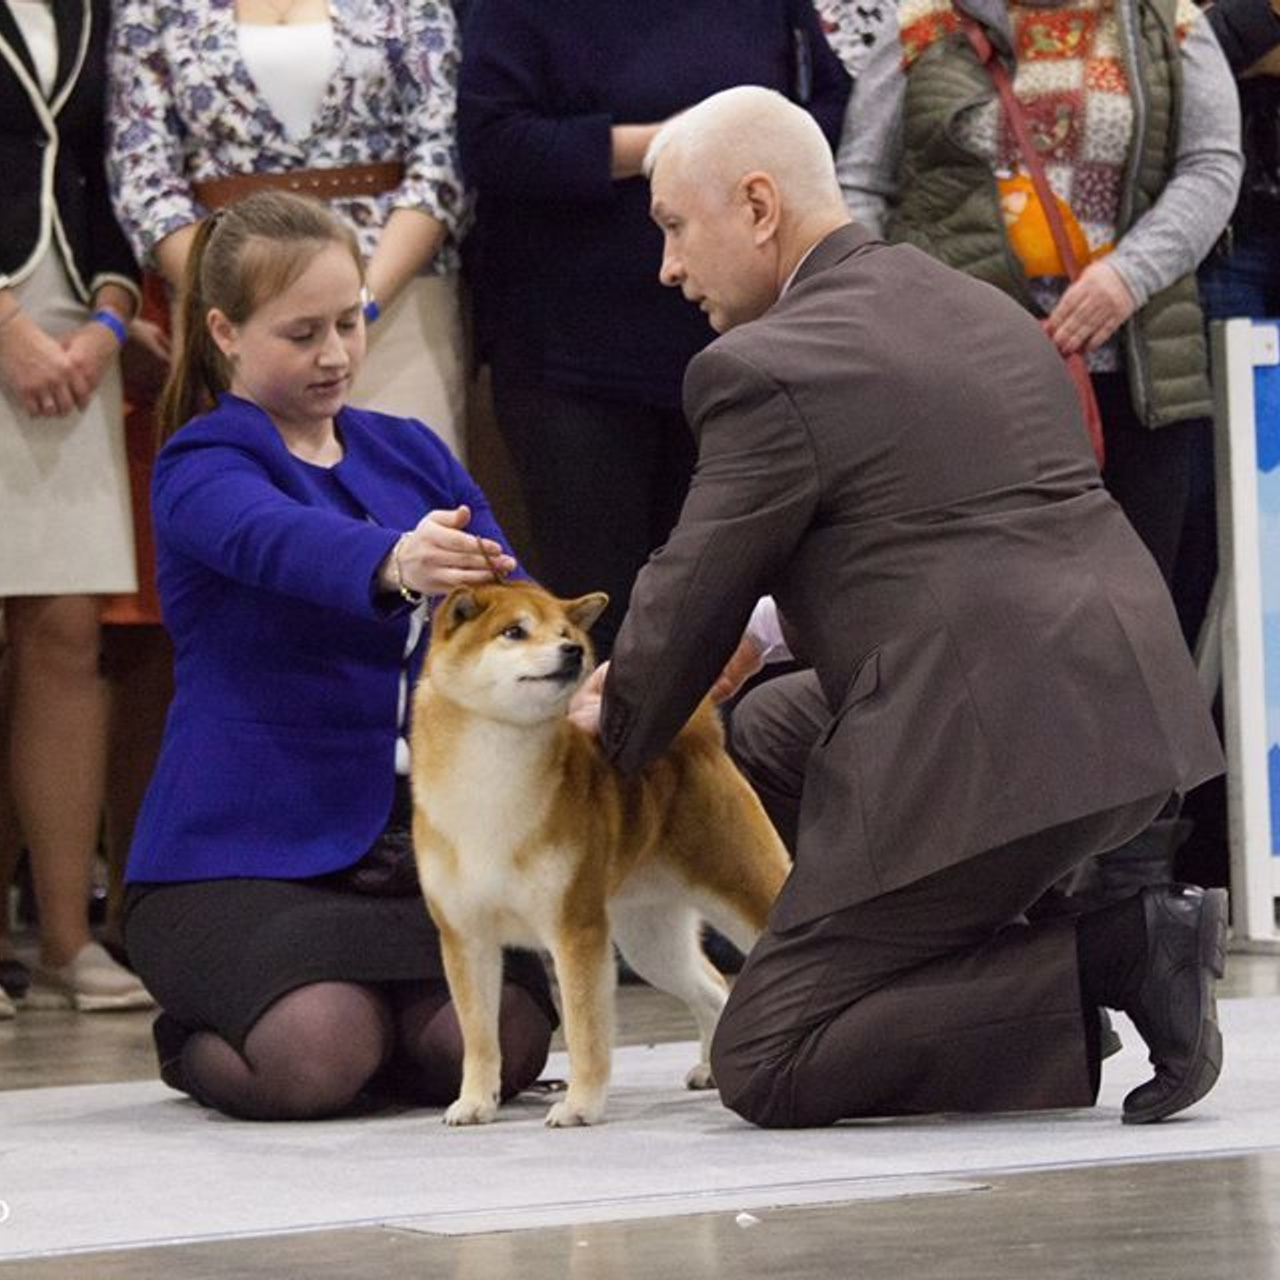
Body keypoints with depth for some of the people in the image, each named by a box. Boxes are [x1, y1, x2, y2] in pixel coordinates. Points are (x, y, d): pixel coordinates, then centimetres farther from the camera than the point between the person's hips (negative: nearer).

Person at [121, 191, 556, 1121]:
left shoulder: (412, 453, 14)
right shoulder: (202, 469, -5)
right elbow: (279, 541, -28)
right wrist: (395, 564, -52)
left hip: (420, 838, 4)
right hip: (244, 851, -4)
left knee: (498, 1046, -22)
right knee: (317, 1057, -29)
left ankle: (376, 1015, 13)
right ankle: (198, 1041, 6)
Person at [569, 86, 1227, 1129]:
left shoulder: (765, 372, -8)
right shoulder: (981, 308, 20)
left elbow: (691, 600, -3)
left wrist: (621, 728, 19)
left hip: (997, 754, -9)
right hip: (1137, 719, 9)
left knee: (764, 1067, -1)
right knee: (773, 723, 29)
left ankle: (1118, 958, -11)